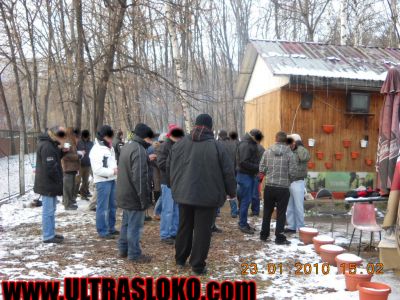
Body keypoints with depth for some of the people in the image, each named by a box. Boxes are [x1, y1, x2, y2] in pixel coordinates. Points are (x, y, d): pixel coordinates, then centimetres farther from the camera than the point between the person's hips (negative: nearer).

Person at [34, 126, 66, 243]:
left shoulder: (50, 143, 10)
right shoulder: (47, 146, -22)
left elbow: (55, 158, 17)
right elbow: (50, 167, -25)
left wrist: (61, 151, -1)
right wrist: (58, 180, -13)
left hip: (50, 184, 10)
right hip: (48, 184, -10)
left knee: (51, 209, 17)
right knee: (48, 210, -3)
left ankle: (51, 233, 27)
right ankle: (48, 236, 4)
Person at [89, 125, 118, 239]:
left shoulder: (110, 148, 14)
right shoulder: (96, 150, -15)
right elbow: (97, 169, -22)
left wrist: (116, 169, 5)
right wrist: (112, 171, -16)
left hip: (112, 180, 9)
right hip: (102, 181, -9)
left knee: (112, 205, 17)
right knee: (103, 207, -2)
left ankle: (111, 228, 29)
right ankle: (102, 231, 5)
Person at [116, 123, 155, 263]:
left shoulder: (127, 146, 10)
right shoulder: (139, 150, -22)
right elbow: (139, 177, -26)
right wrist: (145, 198, -21)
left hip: (124, 194, 10)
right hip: (135, 196, -10)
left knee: (126, 223, 20)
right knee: (135, 225, 0)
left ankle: (123, 249, 30)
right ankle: (134, 254, 9)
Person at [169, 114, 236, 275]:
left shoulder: (180, 144, 2)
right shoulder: (216, 147, -10)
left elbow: (170, 167, 12)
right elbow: (228, 172, -8)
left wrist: (176, 186, 26)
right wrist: (232, 191, 7)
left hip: (184, 194, 4)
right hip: (207, 196, -4)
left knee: (184, 227, 18)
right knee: (202, 230, 4)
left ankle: (180, 259, 31)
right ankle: (197, 265, 9)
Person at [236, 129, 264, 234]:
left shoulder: (251, 144, 15)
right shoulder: (245, 145, -16)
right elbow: (244, 162, -22)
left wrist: (258, 167, 4)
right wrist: (257, 167, -18)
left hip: (251, 175, 9)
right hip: (245, 175, -9)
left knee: (247, 200, 13)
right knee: (245, 201, -4)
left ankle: (244, 223, 21)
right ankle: (242, 224, 4)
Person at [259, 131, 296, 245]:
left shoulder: (267, 151, -2)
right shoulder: (289, 153, -8)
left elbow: (261, 169, -2)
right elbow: (292, 172, -10)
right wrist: (288, 180, 11)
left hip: (269, 187, 3)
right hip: (283, 188, -2)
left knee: (267, 212, 15)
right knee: (281, 214, 5)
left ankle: (264, 235, 23)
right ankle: (279, 238, 8)